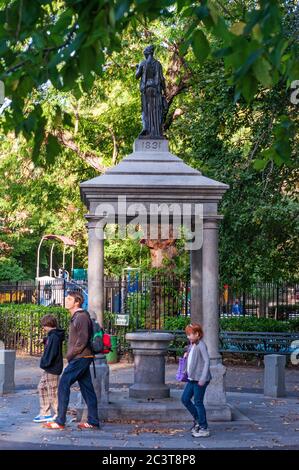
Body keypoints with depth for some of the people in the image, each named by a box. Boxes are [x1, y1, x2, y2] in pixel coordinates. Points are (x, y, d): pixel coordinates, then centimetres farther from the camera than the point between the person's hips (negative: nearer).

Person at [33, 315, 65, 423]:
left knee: (53, 392, -4)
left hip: (52, 369, -11)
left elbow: (52, 353, -23)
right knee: (41, 388, 15)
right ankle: (44, 413, 20)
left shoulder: (54, 337, -19)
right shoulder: (52, 335, 12)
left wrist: (45, 364, -17)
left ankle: (58, 415, 4)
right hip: (49, 369, 11)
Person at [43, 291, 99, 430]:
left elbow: (82, 340, -20)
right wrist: (71, 354, 11)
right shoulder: (76, 317, 16)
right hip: (80, 358, 10)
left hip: (80, 358, -10)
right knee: (86, 388, 9)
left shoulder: (81, 317, -14)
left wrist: (70, 354, -12)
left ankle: (60, 421, -6)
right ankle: (93, 422, 12)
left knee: (63, 385, -8)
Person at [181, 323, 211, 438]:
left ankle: (204, 429, 5)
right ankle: (197, 420, 25)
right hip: (192, 378, 9)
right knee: (185, 399, 11)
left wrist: (203, 378, -22)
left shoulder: (201, 345, -14)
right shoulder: (192, 345, 13)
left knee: (198, 402, -3)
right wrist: (186, 354, 5)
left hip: (200, 379, -9)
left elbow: (206, 361, -18)